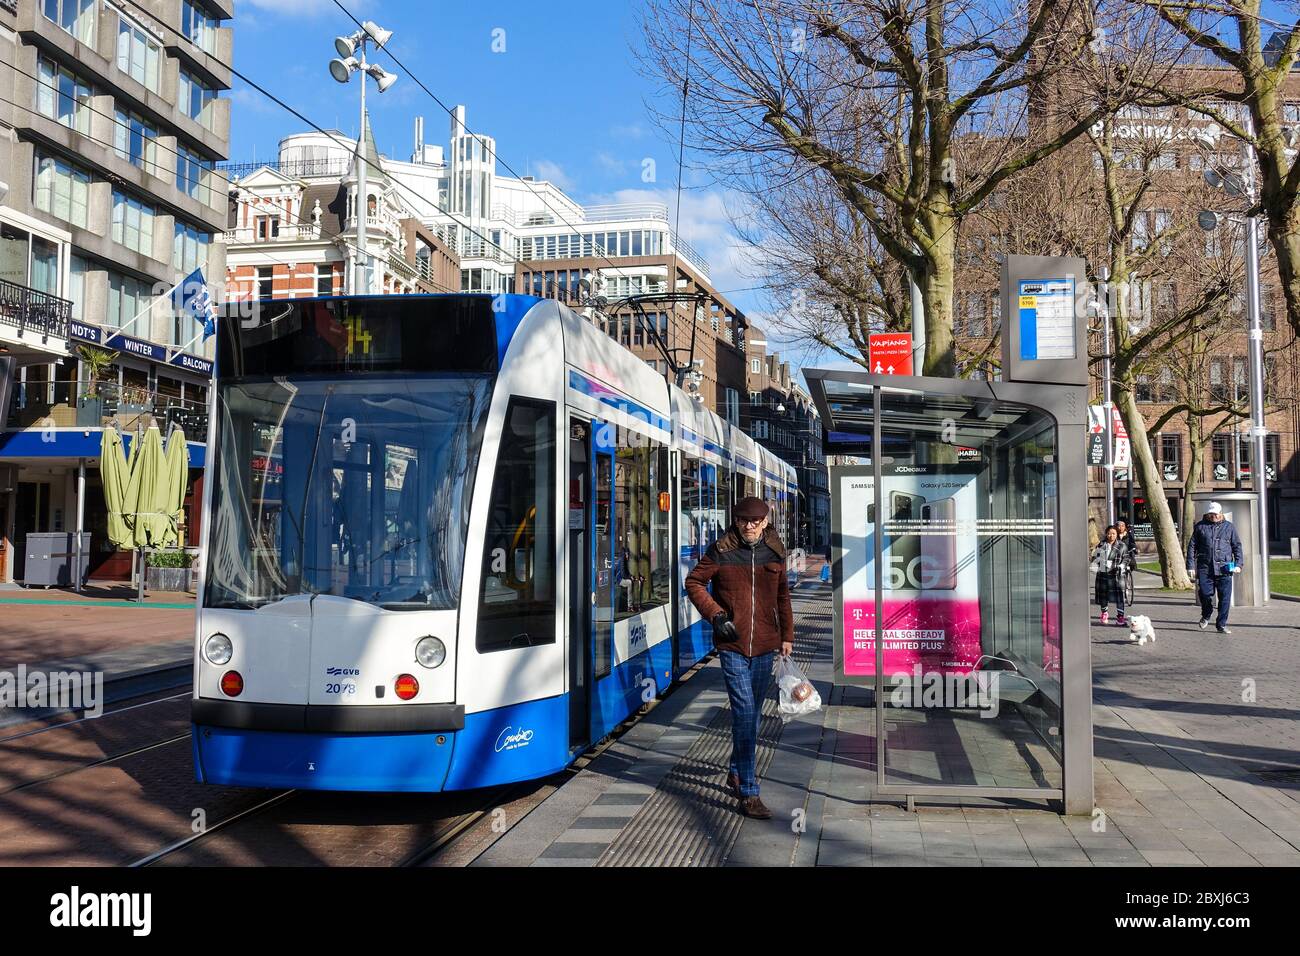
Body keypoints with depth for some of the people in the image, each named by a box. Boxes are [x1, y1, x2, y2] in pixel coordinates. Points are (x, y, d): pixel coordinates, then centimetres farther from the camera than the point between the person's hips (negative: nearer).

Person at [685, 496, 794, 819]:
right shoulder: (721, 551, -4)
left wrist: (786, 635, 17)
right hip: (732, 646, -4)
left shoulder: (775, 553, 7)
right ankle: (748, 794, -9)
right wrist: (715, 614, -7)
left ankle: (737, 772, 36)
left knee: (752, 713, 15)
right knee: (744, 713, -11)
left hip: (764, 646, 4)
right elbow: (694, 582, 4)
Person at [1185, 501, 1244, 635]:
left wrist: (1238, 564, 2)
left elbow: (1237, 546, 13)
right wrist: (1190, 566, 3)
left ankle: (1221, 625, 10)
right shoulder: (1200, 526, 9)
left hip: (1224, 568, 1)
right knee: (1204, 593, -9)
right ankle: (1206, 616, 20)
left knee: (1225, 597, -1)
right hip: (1205, 567, 0)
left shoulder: (1229, 527, 11)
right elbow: (1192, 546, 9)